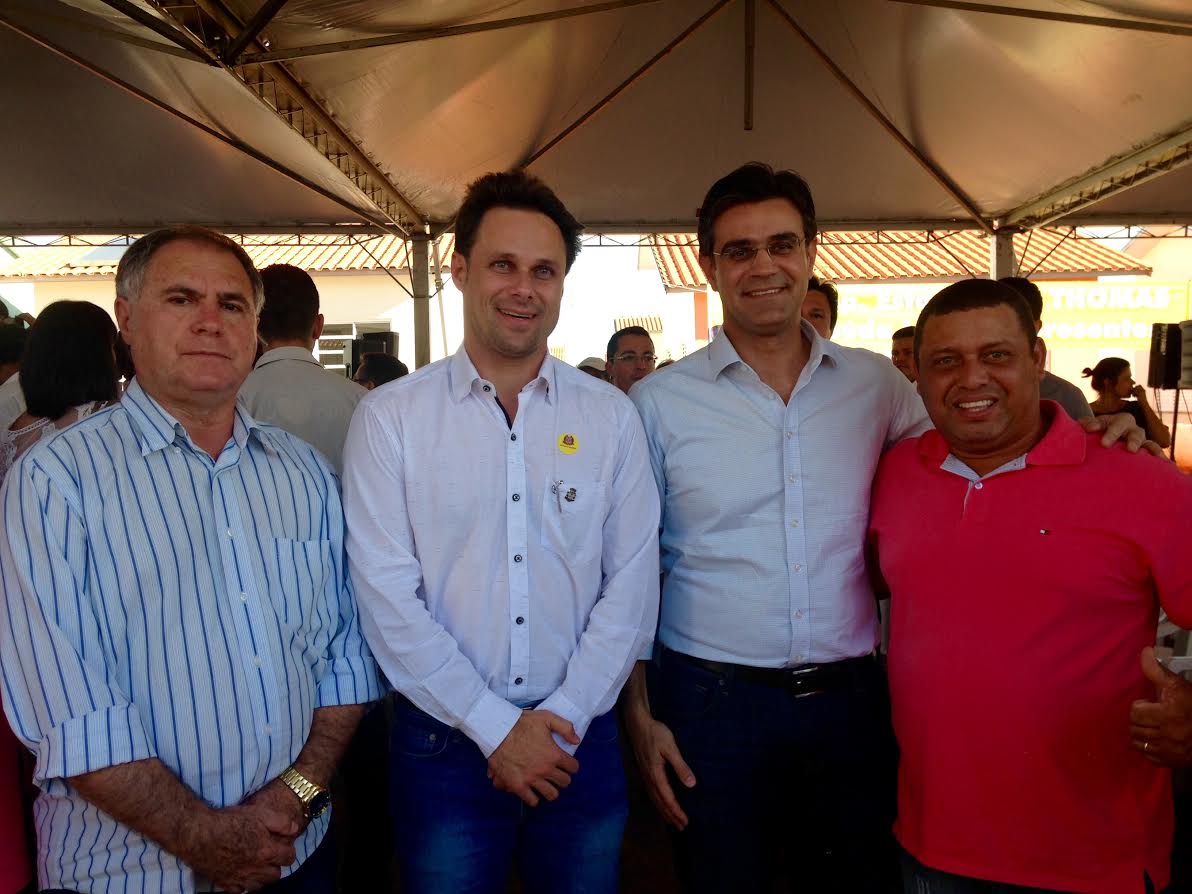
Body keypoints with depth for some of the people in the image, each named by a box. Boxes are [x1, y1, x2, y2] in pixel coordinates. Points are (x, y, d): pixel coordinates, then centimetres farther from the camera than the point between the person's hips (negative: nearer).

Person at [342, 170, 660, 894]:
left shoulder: (611, 416, 0)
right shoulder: (389, 418, -5)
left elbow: (632, 583, -2)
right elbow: (388, 596, -10)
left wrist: (564, 716, -9)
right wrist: (496, 728, -11)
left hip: (582, 741, 2)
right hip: (444, 744, -1)